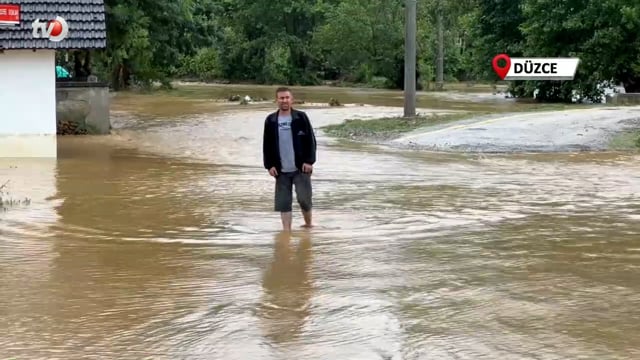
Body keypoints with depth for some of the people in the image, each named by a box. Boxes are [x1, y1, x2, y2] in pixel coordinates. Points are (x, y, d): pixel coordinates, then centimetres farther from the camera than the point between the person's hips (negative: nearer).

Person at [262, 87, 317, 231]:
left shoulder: (301, 117, -1)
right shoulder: (270, 120, 4)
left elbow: (310, 140, -2)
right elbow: (267, 145, 7)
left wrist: (309, 161, -9)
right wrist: (269, 165, 0)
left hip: (300, 168, -2)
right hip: (281, 170, 2)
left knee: (304, 198, -4)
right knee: (283, 202, 0)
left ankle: (308, 224, 19)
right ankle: (286, 230, 6)